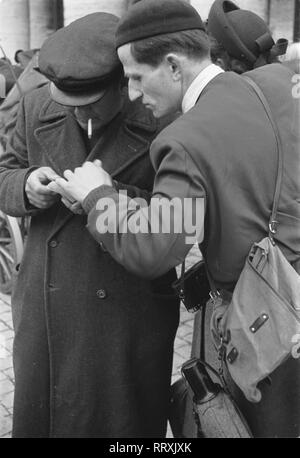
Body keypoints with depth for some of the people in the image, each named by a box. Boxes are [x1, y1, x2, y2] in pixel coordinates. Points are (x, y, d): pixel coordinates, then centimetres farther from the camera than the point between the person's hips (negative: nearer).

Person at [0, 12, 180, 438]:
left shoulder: (164, 120, -15)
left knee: (123, 421, 16)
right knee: (36, 417, 22)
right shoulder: (36, 107, -1)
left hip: (129, 318, -3)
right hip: (43, 310, 4)